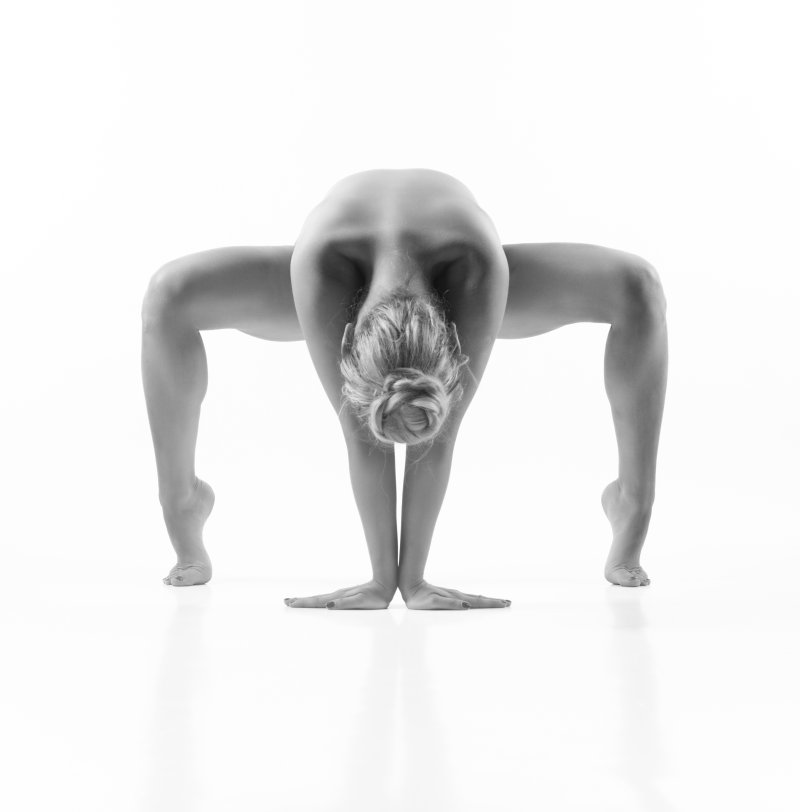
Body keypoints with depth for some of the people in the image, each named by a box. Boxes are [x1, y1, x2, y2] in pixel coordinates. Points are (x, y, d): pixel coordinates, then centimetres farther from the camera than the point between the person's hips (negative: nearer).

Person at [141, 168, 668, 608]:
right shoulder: (316, 261, -46)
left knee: (638, 290, -26)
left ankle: (635, 499, -6)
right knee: (169, 297, -25)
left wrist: (414, 577, -35)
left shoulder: (484, 268, -46)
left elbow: (442, 435, -39)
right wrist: (382, 577, -33)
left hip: (456, 275, 0)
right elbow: (357, 435, -39)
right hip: (346, 272, 1)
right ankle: (183, 503, -6)